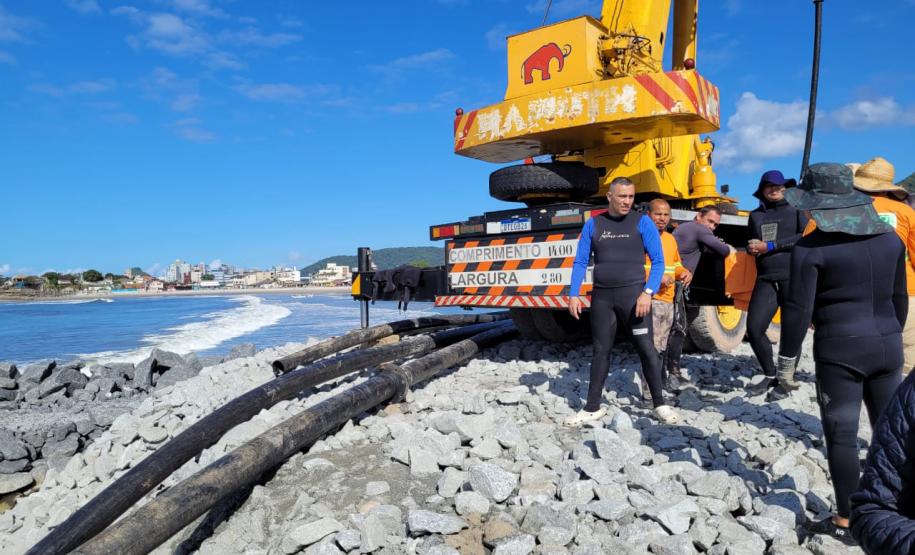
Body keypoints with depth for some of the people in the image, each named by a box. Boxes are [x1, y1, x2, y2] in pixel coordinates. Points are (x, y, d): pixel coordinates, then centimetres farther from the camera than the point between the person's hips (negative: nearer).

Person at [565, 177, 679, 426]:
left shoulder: (642, 223, 0)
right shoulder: (593, 224, 5)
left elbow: (658, 261, -3)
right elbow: (580, 262, 6)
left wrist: (647, 292, -16)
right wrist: (574, 294, -5)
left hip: (633, 294, -2)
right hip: (601, 296, 2)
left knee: (646, 348, -2)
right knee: (601, 350, 8)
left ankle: (659, 404, 14)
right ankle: (593, 407, 17)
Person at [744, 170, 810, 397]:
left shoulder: (796, 209, 6)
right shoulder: (756, 215, 17)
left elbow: (806, 237, -8)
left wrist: (769, 246, -11)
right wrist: (751, 249, 3)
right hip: (765, 279, 4)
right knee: (754, 328, -5)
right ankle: (770, 376, 13)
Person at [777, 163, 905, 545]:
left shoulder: (811, 248, -12)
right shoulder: (890, 238, 6)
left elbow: (798, 312, -14)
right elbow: (899, 297, 14)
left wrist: (786, 363, -6)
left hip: (839, 350, -6)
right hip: (887, 345, 6)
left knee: (842, 434, 4)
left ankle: (846, 521, 12)